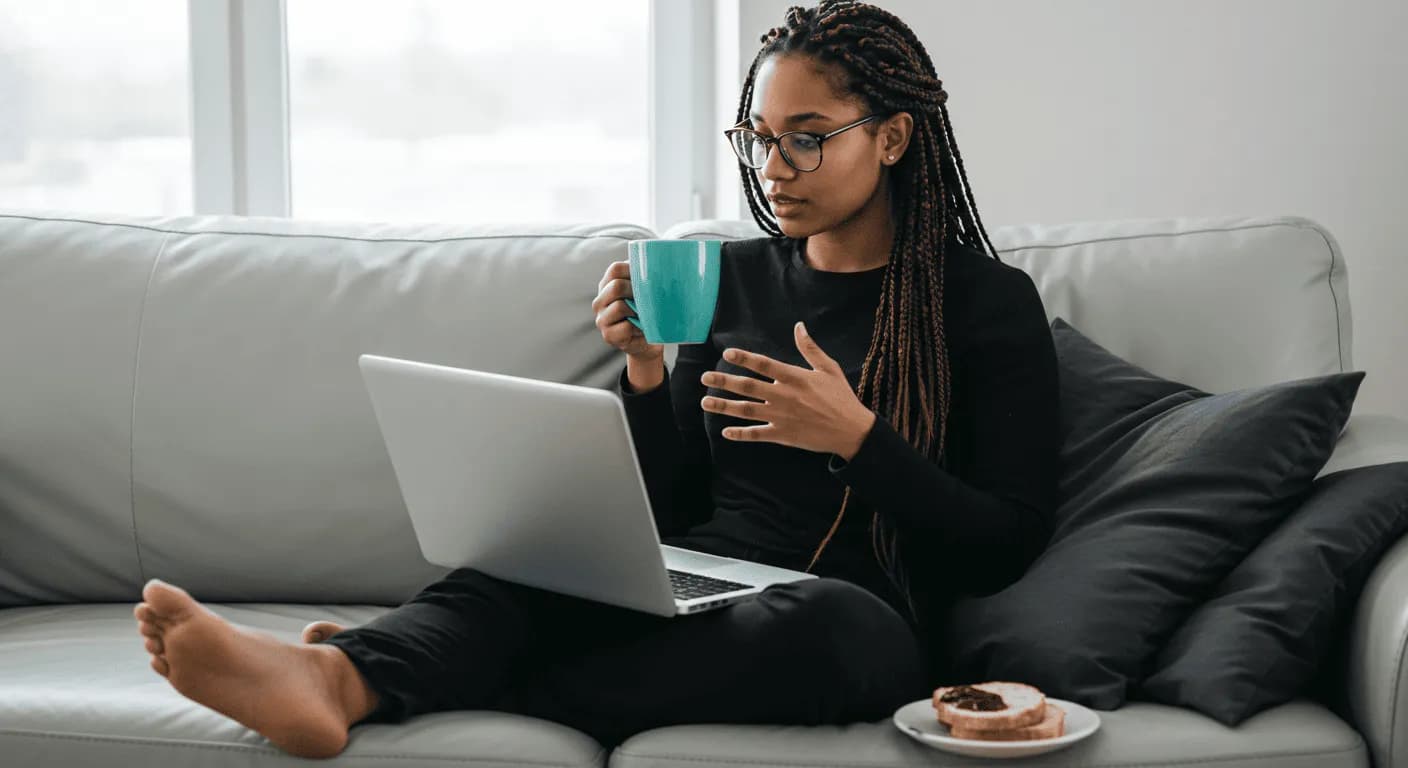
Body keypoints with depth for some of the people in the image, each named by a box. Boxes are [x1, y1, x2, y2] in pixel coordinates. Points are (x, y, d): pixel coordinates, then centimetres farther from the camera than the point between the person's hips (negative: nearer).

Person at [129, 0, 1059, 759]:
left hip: (868, 615, -3)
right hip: (702, 581, 4)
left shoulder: (990, 303, 2)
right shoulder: (735, 276, 15)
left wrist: (858, 438, -15)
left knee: (815, 617, -39)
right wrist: (646, 374, -2)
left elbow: (1008, 546, -3)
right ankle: (340, 674, -56)